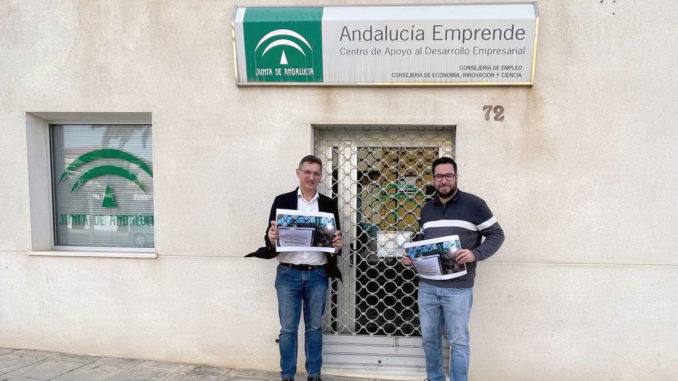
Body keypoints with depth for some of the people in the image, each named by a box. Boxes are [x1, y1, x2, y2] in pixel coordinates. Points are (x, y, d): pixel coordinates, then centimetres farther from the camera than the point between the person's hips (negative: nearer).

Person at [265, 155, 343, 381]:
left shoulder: (329, 204, 8)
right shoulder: (282, 201, 3)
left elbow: (336, 237, 9)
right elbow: (271, 239, 2)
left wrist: (338, 245, -13)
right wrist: (272, 238, -21)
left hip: (318, 275, 1)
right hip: (288, 274, -1)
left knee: (315, 327, 11)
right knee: (288, 328, 4)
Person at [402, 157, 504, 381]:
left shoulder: (473, 204, -4)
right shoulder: (427, 209, 13)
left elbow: (496, 235, -3)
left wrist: (475, 254, -18)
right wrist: (410, 256, 4)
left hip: (458, 288, -5)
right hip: (427, 286, 5)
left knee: (458, 342, 4)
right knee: (429, 339, 14)